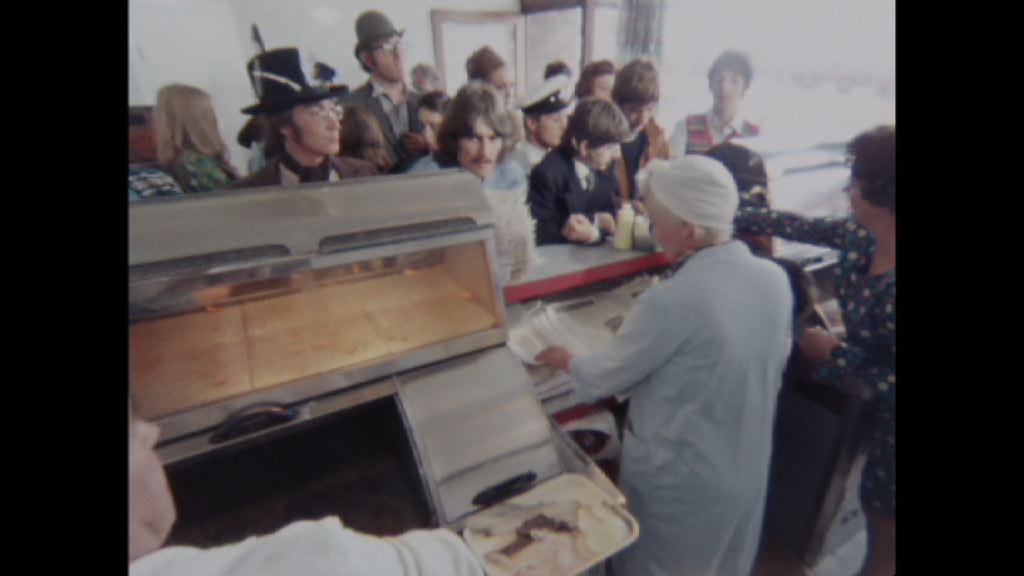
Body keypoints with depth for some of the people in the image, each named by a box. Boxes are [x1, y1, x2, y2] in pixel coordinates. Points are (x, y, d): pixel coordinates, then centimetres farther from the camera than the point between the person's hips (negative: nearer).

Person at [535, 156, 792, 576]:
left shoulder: (670, 302, -33)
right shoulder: (776, 279, -10)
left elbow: (602, 379, -19)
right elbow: (773, 367, 6)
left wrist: (564, 360, 1)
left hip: (680, 477, -6)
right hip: (749, 465, 7)